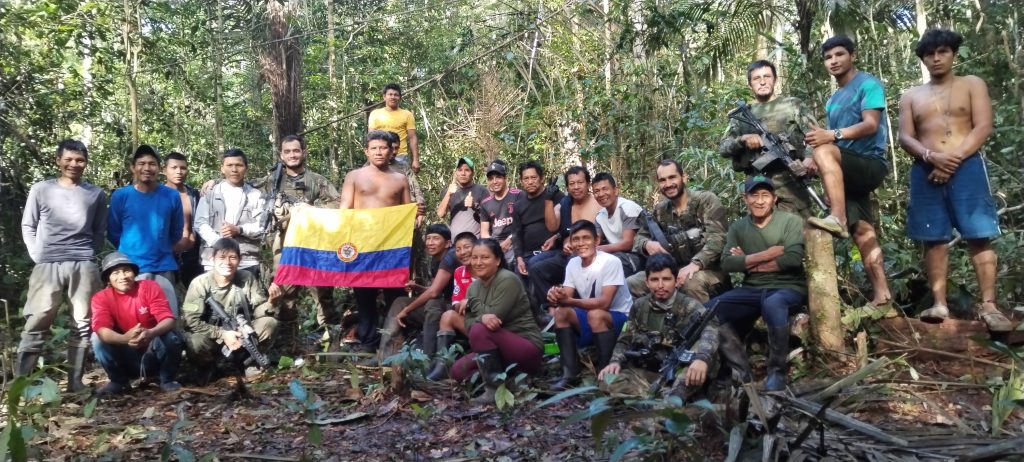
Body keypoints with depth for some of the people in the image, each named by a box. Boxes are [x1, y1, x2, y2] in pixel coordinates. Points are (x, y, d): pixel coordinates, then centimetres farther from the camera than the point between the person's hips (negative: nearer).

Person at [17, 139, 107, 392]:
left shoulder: (96, 194, 11)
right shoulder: (41, 189, 8)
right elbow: (28, 226, 11)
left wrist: (88, 255, 3)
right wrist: (37, 256, 1)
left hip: (84, 266, 1)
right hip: (47, 265, -1)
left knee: (83, 324, 1)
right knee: (36, 324, -5)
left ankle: (75, 381, 7)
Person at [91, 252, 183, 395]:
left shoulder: (150, 287, -10)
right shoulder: (101, 298, -8)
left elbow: (169, 320, -22)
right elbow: (101, 330, -25)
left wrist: (151, 333, -44)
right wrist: (124, 338, -47)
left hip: (153, 353, -1)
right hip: (126, 358, 1)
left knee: (171, 337, -30)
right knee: (97, 339, -21)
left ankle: (168, 379, -6)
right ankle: (119, 381, -2)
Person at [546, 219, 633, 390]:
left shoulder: (611, 262, -20)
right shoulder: (572, 263, 0)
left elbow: (604, 303, -27)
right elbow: (566, 297, -4)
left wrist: (569, 301, -38)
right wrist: (556, 296, -29)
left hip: (620, 320, -6)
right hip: (591, 324, 6)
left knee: (595, 314, -34)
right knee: (560, 312, -17)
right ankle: (570, 373, -15)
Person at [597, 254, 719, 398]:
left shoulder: (690, 307, -2)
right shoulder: (639, 306, 12)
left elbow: (709, 328, -23)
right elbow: (625, 340, 17)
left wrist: (702, 358, -46)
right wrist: (616, 361, -7)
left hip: (679, 374, -3)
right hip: (644, 372, 3)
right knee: (607, 380, -26)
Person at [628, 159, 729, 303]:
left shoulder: (707, 201, -7)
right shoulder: (661, 210, 10)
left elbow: (717, 239, -18)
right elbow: (639, 237, 16)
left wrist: (695, 264, -35)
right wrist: (647, 244, -10)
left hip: (708, 270, -5)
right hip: (673, 270, 5)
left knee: (691, 282, -38)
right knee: (629, 285, -12)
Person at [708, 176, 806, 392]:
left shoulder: (792, 221, -1)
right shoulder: (737, 227, 9)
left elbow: (793, 259, -15)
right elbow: (727, 263, -5)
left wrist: (749, 262, -8)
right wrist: (766, 255, -14)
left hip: (788, 287, -4)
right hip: (752, 290, 4)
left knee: (773, 304, -39)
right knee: (710, 309, -18)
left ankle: (777, 371, -21)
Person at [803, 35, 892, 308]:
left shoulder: (868, 84, -2)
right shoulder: (833, 100, 22)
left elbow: (871, 125, -17)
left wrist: (833, 135, -31)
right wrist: (818, 164, -2)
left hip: (871, 164, -8)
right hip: (848, 172, 8)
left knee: (825, 151, -33)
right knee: (863, 232, 2)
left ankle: (838, 219, -40)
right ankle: (881, 295, 3)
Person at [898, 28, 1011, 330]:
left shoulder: (972, 85, 11)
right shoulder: (912, 96, 17)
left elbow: (983, 127, -1)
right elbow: (905, 138, 6)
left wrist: (954, 159, -14)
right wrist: (932, 156, -14)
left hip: (967, 167, -2)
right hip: (926, 172, 2)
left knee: (979, 236, -7)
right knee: (934, 239, -1)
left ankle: (988, 305, -7)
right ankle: (939, 304, -1)